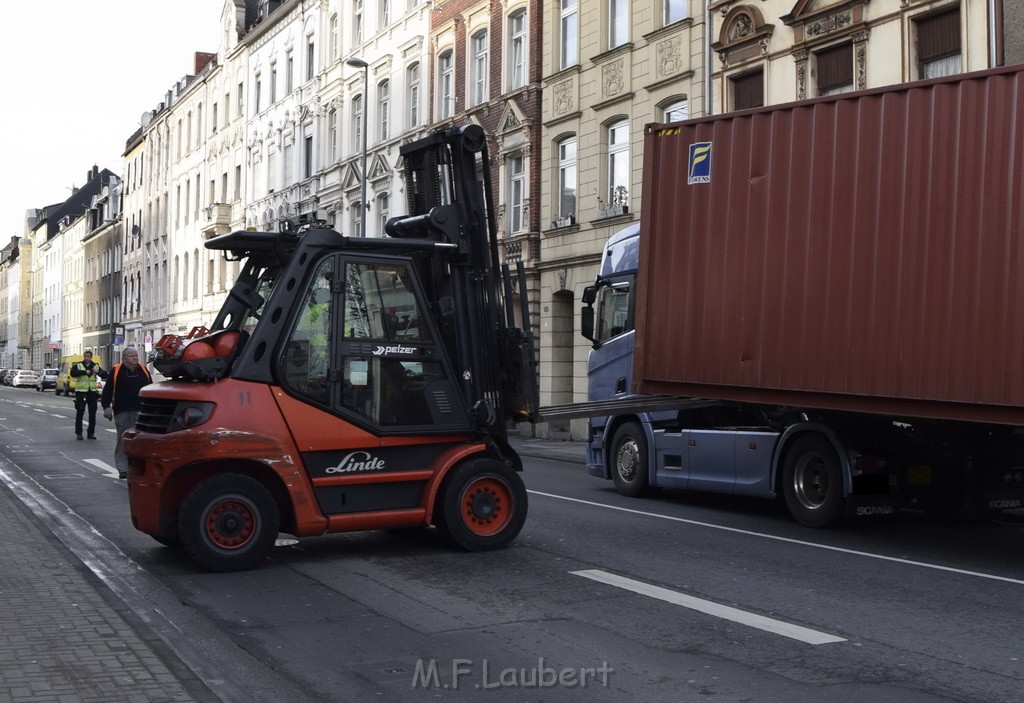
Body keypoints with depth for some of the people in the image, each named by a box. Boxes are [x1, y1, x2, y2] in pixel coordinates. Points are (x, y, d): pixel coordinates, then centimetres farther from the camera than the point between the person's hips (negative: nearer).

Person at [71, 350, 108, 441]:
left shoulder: (96, 366, 10)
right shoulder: (78, 365, 2)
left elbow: (105, 375, 2)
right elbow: (73, 373, -18)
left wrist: (98, 371, -18)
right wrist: (85, 372, -25)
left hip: (92, 393, 3)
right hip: (81, 392, -3)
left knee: (92, 414, 5)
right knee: (79, 413, 1)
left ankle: (91, 433, 12)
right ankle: (78, 433, 8)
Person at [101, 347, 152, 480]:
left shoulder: (143, 371, 13)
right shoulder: (116, 371, 4)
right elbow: (107, 390, 3)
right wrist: (106, 406, -6)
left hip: (141, 411, 3)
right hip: (122, 413, -3)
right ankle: (123, 469, 2)